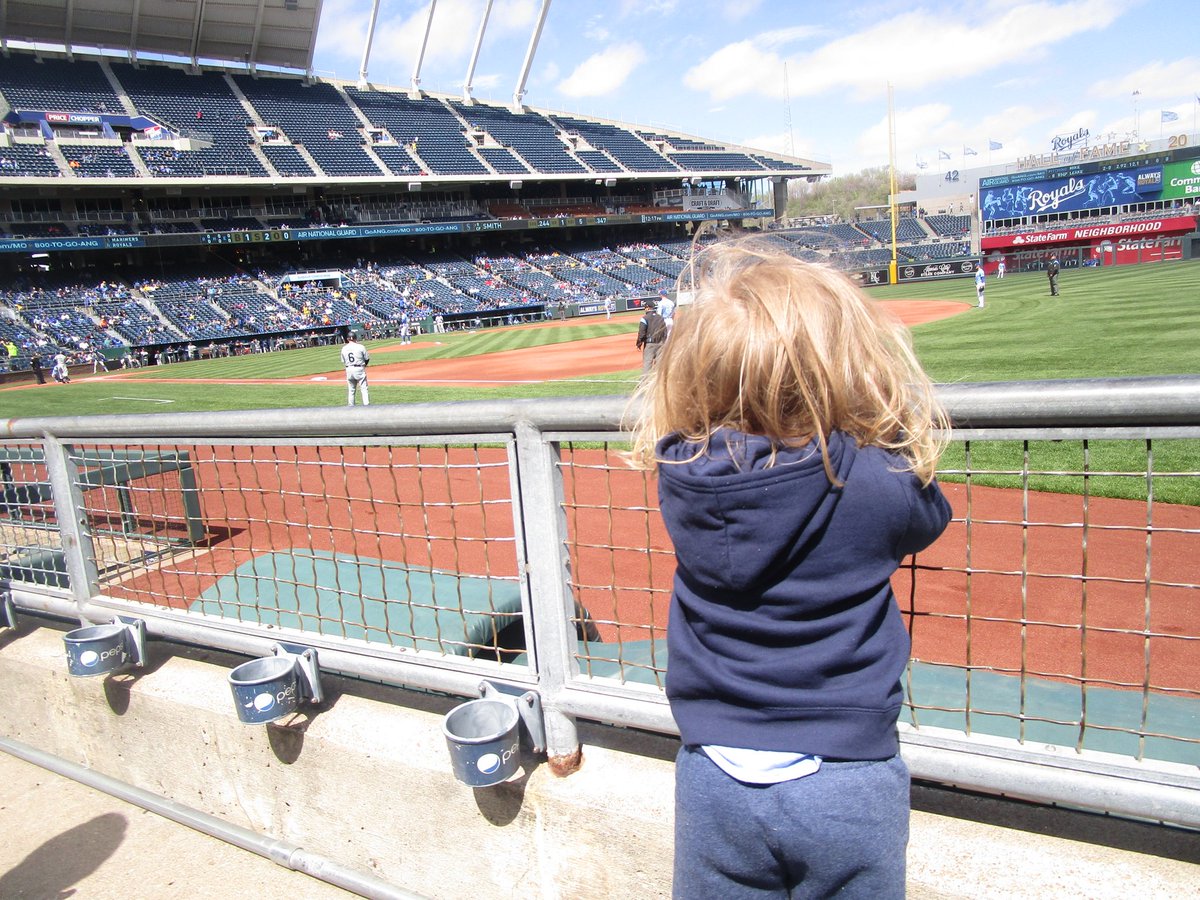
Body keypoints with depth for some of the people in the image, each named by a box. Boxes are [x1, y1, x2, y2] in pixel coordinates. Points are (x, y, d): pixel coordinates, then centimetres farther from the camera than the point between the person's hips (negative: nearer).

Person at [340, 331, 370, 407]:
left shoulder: (344, 349, 2)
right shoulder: (360, 347, -8)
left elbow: (343, 361, 8)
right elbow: (367, 359, -2)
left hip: (349, 370, 4)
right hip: (359, 369, -4)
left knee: (351, 390, 13)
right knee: (364, 388, 1)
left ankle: (350, 406, 16)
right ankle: (366, 404, -6)